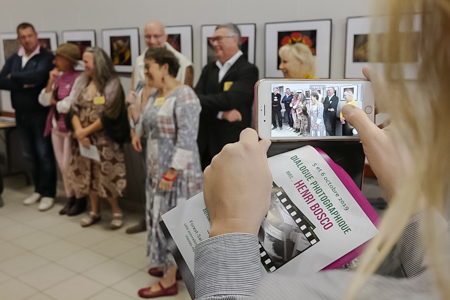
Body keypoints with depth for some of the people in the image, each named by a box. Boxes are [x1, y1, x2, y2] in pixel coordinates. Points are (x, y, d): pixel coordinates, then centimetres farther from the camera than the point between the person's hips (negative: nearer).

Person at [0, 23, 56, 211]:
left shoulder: (47, 57, -8)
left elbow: (38, 76, -25)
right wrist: (24, 84, -15)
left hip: (41, 114, -6)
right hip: (21, 114, 6)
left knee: (44, 155, -1)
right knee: (29, 155, 13)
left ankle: (48, 193, 11)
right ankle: (38, 190, 27)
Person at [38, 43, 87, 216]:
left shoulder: (77, 79, -16)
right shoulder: (57, 77, 7)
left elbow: (67, 106, -19)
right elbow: (43, 101, 3)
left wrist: (54, 102, -1)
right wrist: (51, 81, -7)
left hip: (70, 128, -7)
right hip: (55, 127, 7)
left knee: (70, 166, 1)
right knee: (63, 167, 13)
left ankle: (80, 200, 19)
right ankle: (70, 198, 26)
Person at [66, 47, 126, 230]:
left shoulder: (112, 84, -10)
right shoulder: (82, 82, 8)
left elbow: (108, 116, -16)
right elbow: (75, 109, 2)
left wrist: (86, 131, -13)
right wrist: (78, 130, -14)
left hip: (104, 139, -6)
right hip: (84, 139, 6)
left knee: (106, 176, -3)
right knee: (88, 175, 12)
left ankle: (117, 211, 16)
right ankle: (94, 211, 28)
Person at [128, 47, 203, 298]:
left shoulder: (184, 96, -17)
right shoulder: (155, 96, 11)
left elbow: (187, 139, -22)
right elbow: (145, 130, 16)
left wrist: (172, 173, -23)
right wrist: (136, 109, 3)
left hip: (177, 171, -9)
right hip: (157, 169, 9)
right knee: (161, 217, 17)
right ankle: (170, 265, 33)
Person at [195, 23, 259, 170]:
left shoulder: (248, 70, -7)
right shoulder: (209, 69, 14)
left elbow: (229, 99, -21)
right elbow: (197, 96, 0)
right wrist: (221, 113, -17)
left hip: (231, 143, -6)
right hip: (206, 143, 6)